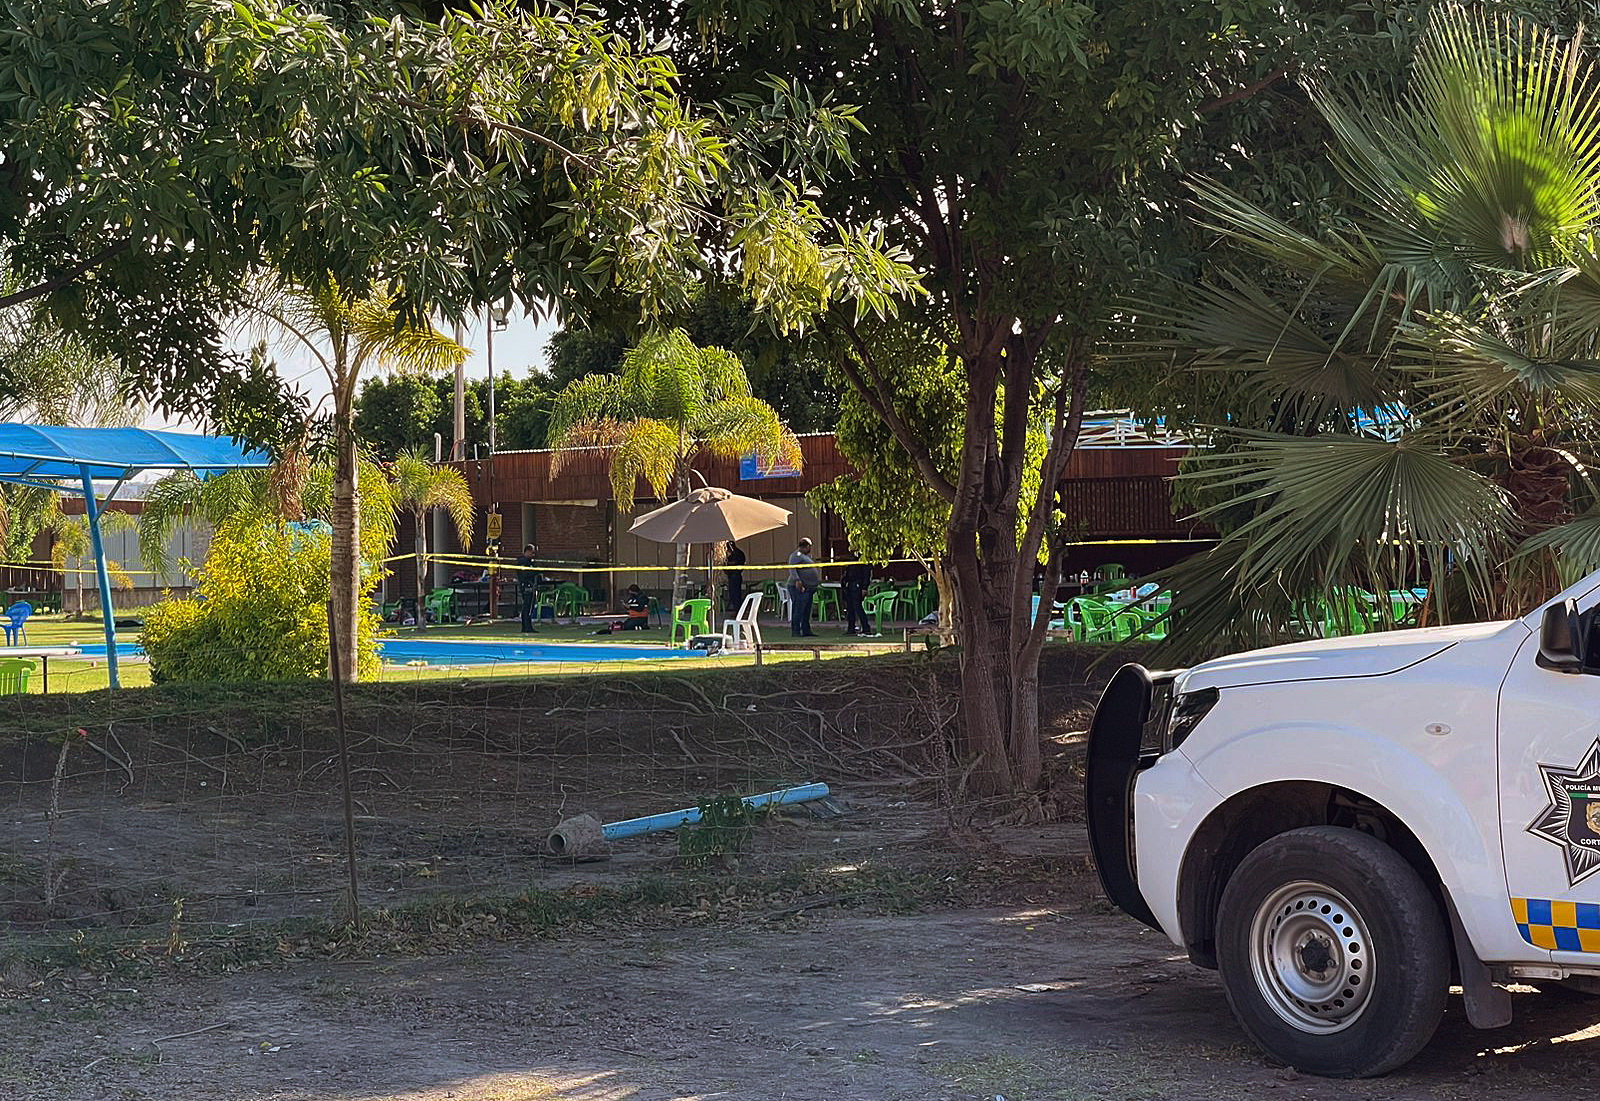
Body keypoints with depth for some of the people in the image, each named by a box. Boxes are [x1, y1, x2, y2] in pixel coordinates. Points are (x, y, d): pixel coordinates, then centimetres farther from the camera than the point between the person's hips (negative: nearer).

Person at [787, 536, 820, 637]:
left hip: (808, 588, 10)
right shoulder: (796, 555, -9)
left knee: (807, 611, 11)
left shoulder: (805, 556, 22)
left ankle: (806, 630, 15)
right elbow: (792, 568, -21)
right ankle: (795, 631, -10)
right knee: (798, 610, -10)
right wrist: (797, 580, -34)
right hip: (799, 587, -10)